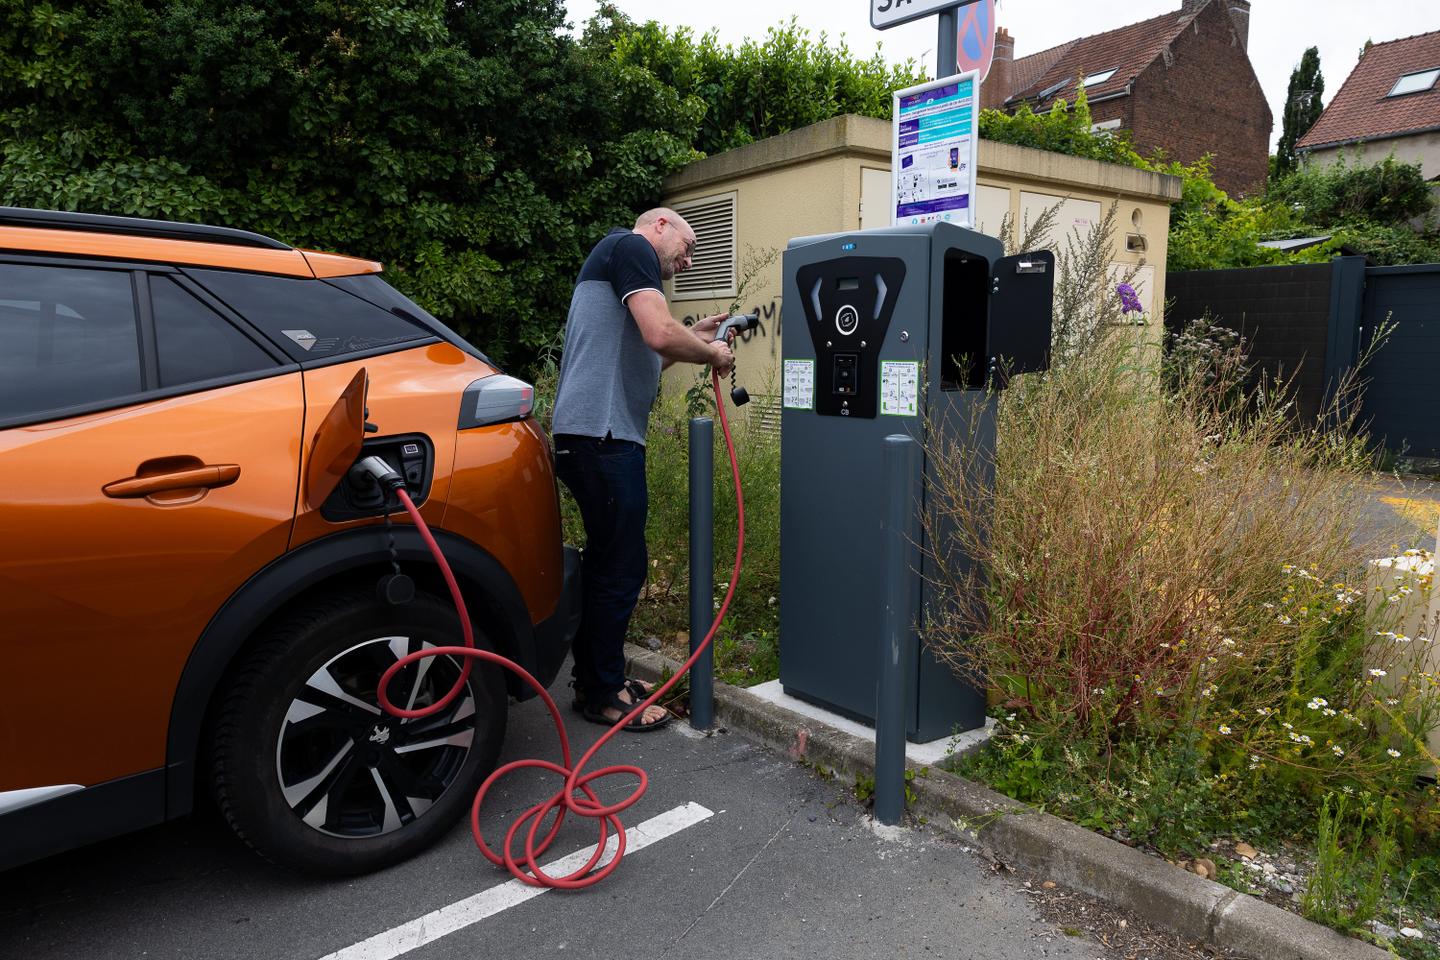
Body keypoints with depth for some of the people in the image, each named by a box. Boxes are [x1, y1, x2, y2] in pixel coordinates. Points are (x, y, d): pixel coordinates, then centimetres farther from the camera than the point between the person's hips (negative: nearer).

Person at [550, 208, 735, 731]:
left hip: (593, 435, 11)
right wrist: (711, 353, -2)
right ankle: (603, 694, 11)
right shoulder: (631, 245, -4)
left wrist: (693, 336, 20)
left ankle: (595, 678, 31)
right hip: (603, 434, -11)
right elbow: (660, 335, -19)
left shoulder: (618, 259, 27)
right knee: (622, 566, -2)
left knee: (605, 560, 18)